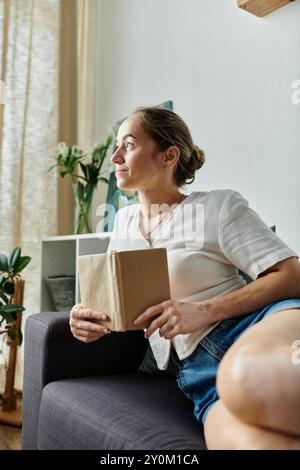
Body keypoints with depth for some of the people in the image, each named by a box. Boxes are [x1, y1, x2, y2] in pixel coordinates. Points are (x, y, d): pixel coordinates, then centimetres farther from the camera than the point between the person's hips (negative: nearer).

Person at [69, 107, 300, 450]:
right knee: (244, 439, -37)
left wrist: (205, 310, -15)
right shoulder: (125, 219, 21)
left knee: (249, 379, -43)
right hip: (198, 367, 3)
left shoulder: (218, 206, 4)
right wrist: (89, 317, 2)